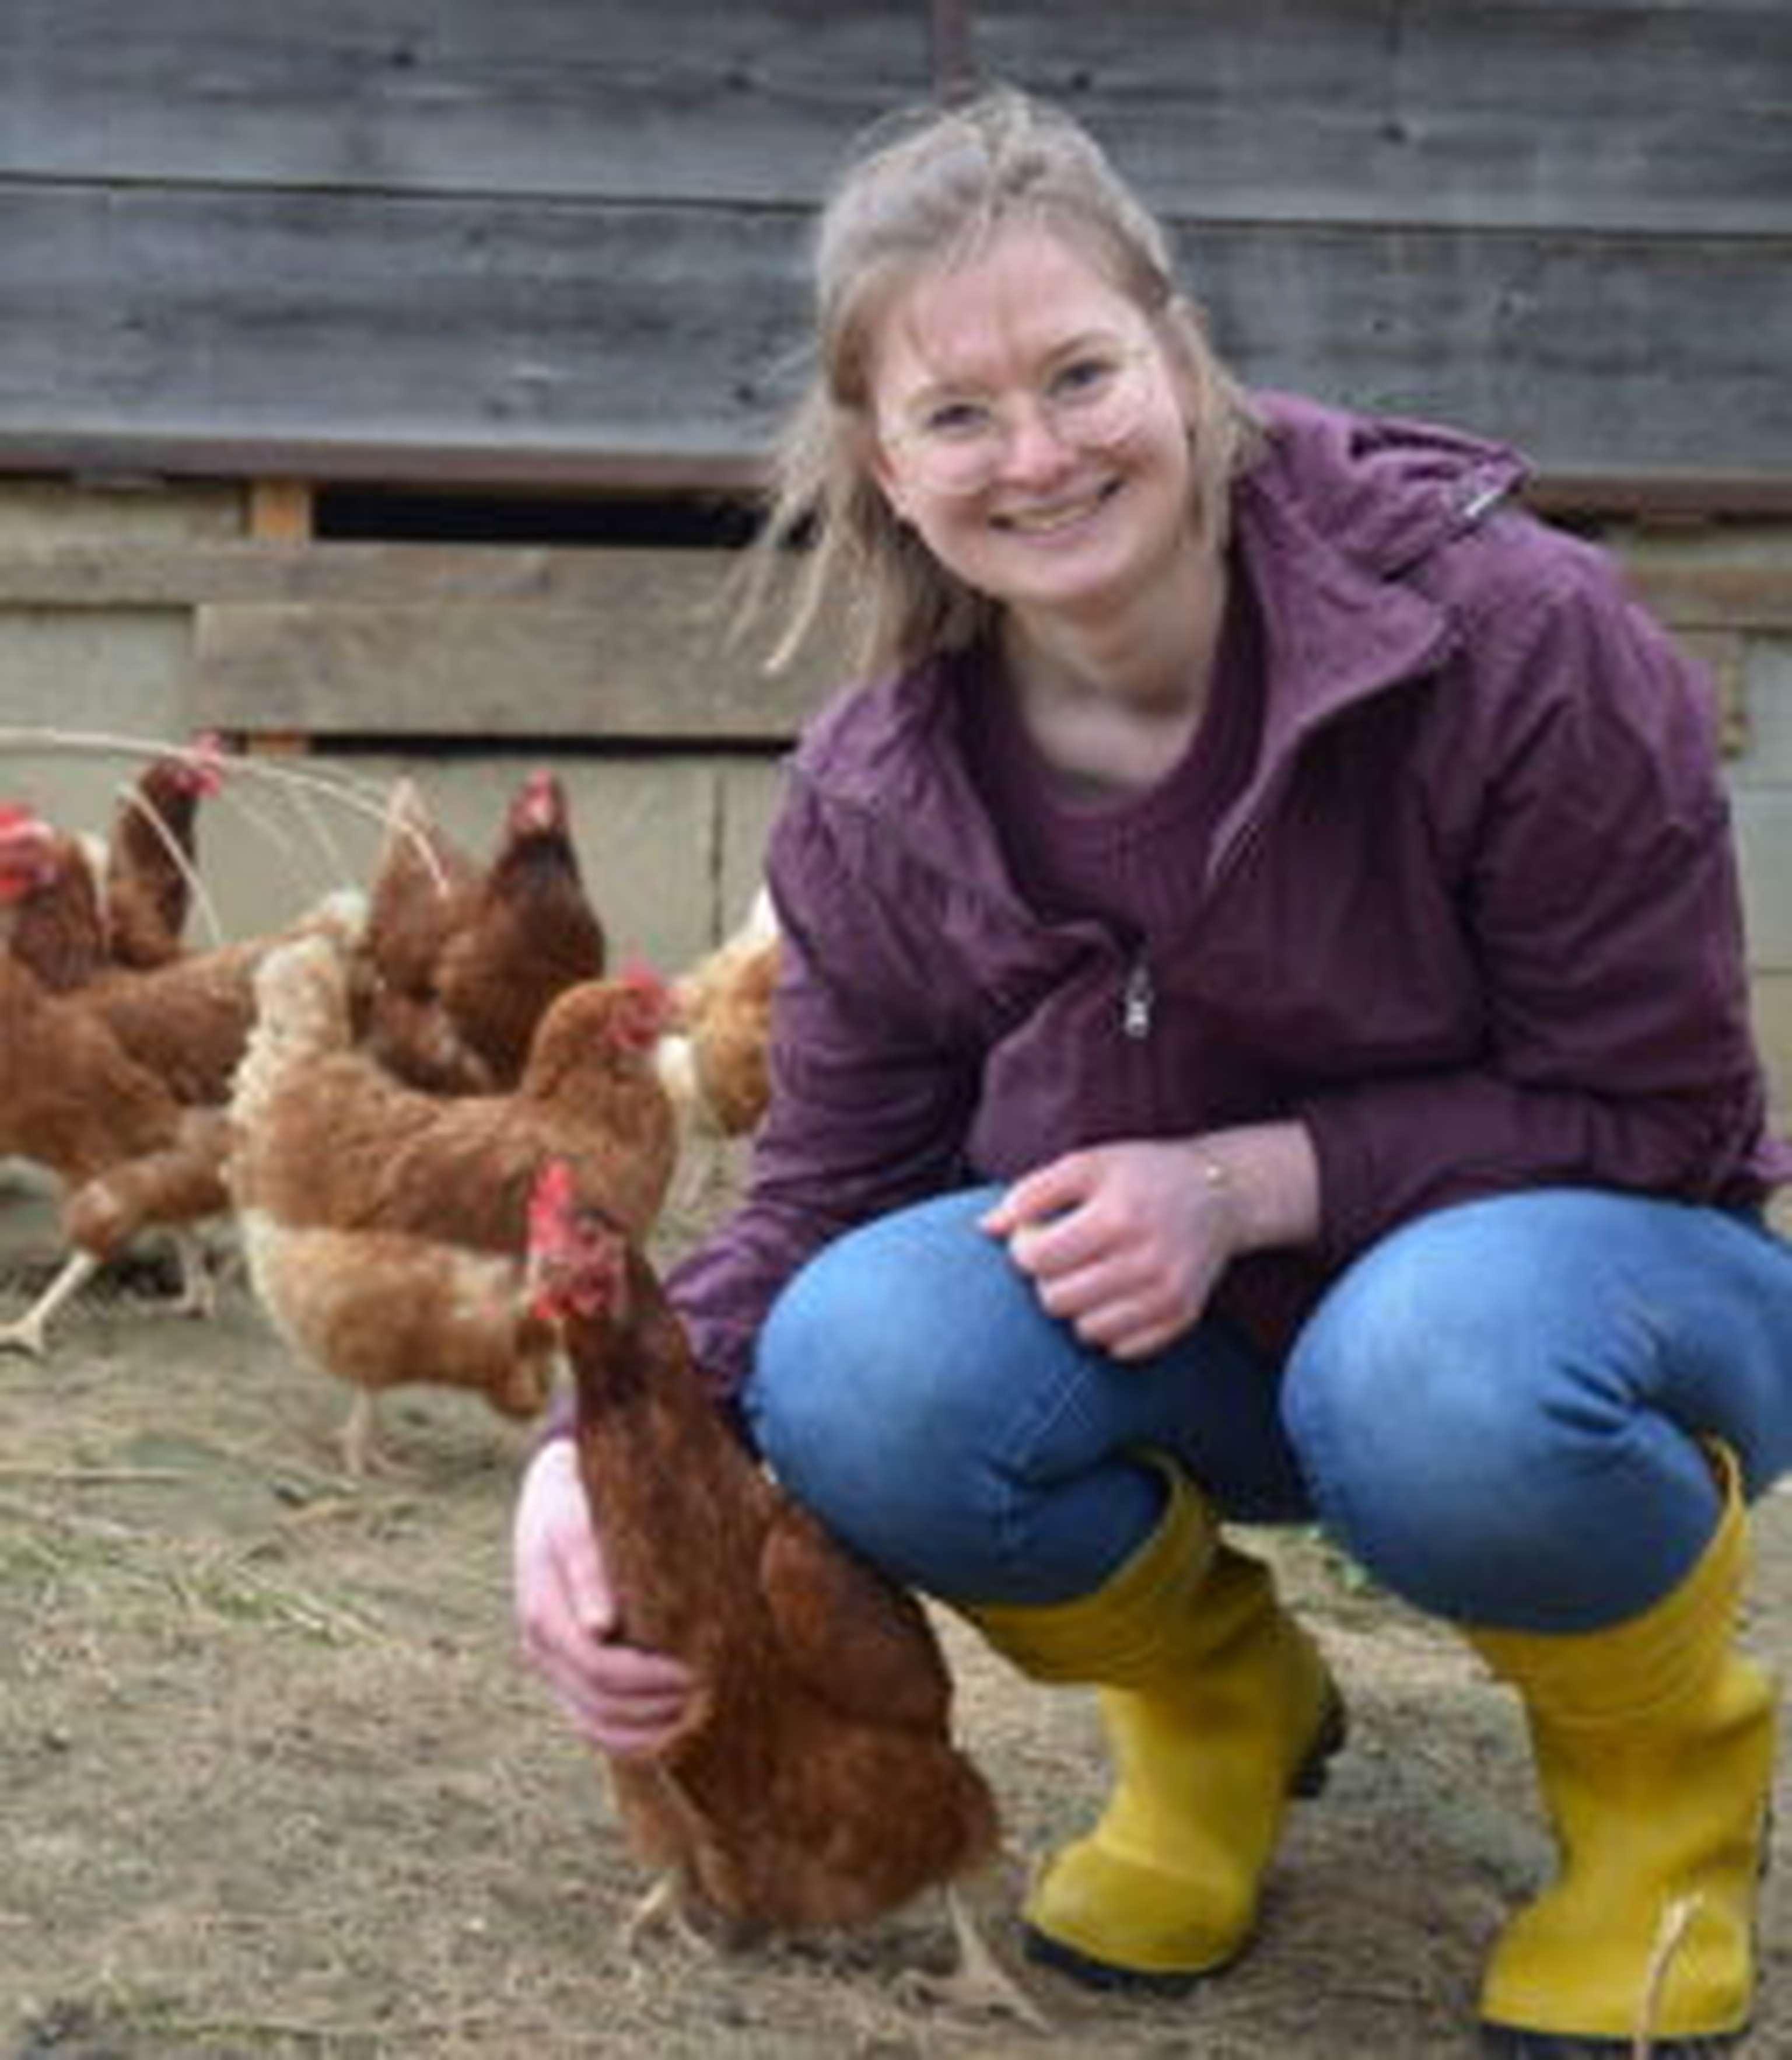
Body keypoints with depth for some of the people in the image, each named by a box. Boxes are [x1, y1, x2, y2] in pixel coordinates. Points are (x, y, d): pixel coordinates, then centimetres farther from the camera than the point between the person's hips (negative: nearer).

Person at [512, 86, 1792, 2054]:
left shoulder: (1512, 634, -23)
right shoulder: (875, 801, -10)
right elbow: (814, 1205, -6)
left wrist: (1247, 1181, -28)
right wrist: (593, 1452, -26)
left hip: (1601, 1251, -3)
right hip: (1209, 1353, 4)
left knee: (1449, 1382, -40)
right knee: (864, 1371, -27)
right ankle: (1219, 1707, 5)